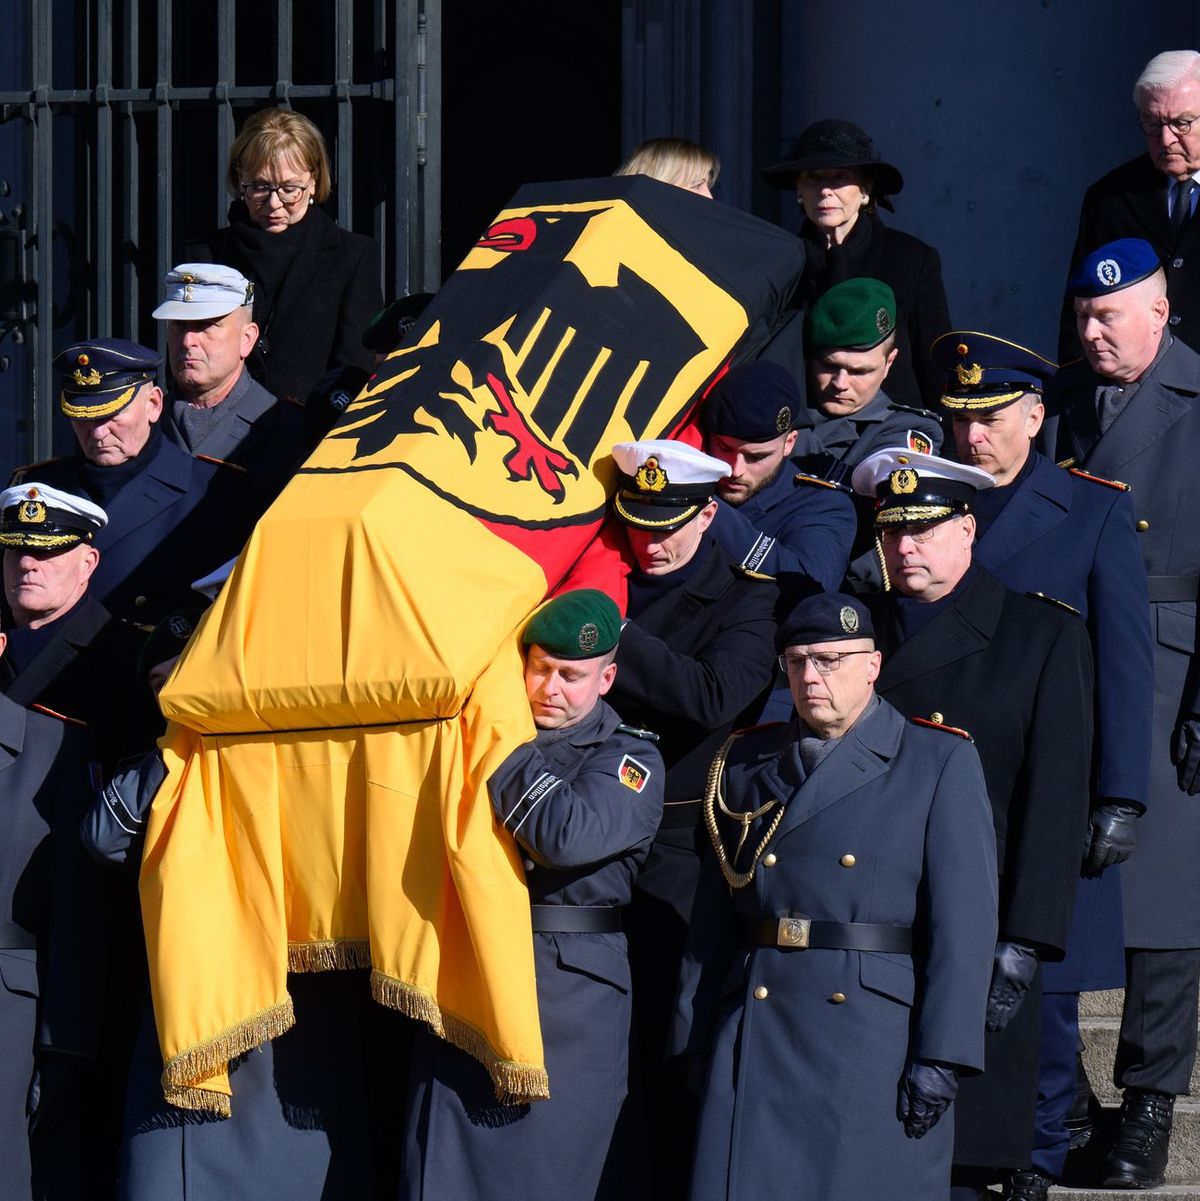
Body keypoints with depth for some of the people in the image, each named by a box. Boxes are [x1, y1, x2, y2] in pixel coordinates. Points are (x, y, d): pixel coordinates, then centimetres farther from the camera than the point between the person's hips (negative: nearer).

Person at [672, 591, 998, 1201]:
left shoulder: (941, 763, 1)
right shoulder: (746, 763, 14)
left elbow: (963, 922, -5)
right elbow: (713, 919, 13)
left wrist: (940, 1060, -12)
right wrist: (694, 1039, 7)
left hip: (878, 1043, -3)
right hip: (756, 1032, 3)